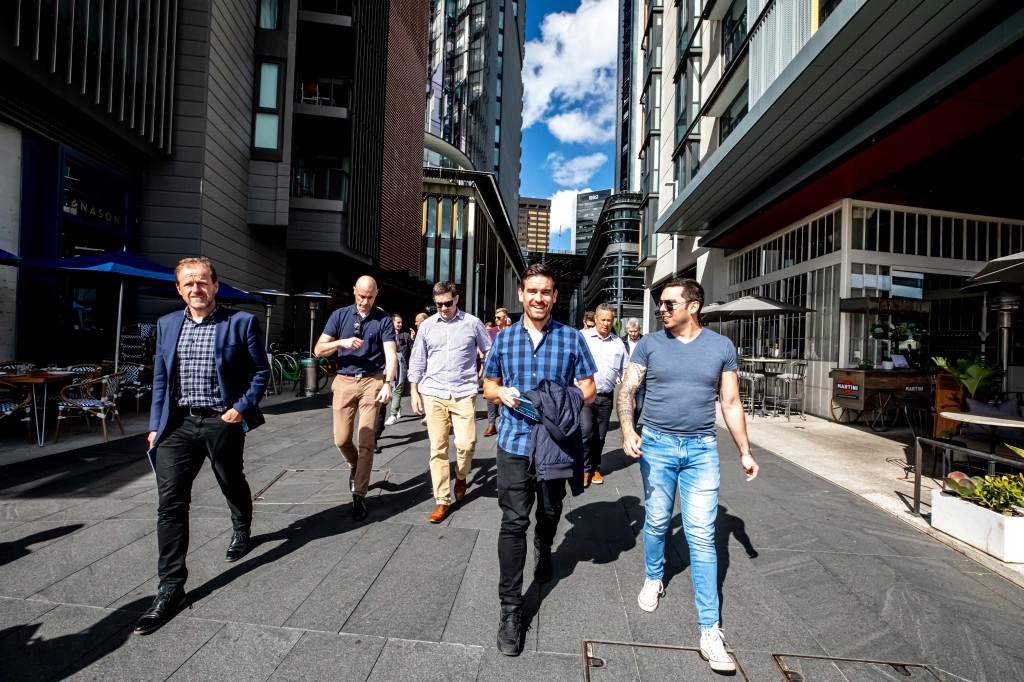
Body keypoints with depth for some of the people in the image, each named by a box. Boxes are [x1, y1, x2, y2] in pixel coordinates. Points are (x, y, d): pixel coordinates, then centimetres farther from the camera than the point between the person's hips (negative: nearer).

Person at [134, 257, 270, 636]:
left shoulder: (241, 322, -5)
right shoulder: (167, 324, 9)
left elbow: (261, 371, -4)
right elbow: (160, 378, 13)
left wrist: (242, 408, -14)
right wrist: (155, 424, 8)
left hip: (222, 422, -3)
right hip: (178, 423, 3)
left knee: (232, 485, 16)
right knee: (170, 501, -1)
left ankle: (242, 532, 47)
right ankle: (171, 588, 9)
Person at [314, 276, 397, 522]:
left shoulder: (384, 319, -1)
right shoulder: (340, 315, 5)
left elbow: (390, 354, -11)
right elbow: (318, 350, 3)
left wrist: (388, 384, -26)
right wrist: (341, 342, -16)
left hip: (372, 381, -2)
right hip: (344, 381, 2)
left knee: (366, 441, -2)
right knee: (341, 439, 6)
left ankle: (359, 496, 10)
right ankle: (354, 466, 39)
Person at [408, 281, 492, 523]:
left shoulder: (473, 323, 1)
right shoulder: (427, 326, 6)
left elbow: (490, 353, 8)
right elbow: (417, 361, 11)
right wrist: (414, 392, 9)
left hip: (464, 393, -1)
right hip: (433, 393, 2)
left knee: (466, 443, -8)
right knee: (438, 448, 3)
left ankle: (461, 478, 26)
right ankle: (442, 500, 17)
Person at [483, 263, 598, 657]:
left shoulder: (571, 339, -1)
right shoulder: (504, 338, 3)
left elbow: (589, 390, 1)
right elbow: (488, 385, 12)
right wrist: (502, 393, -11)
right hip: (514, 443, 0)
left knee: (550, 513, 21)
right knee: (513, 522, -2)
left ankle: (543, 551, 54)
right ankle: (510, 609, 13)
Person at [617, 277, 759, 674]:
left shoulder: (721, 347, 2)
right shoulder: (649, 345, -1)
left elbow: (731, 403, 8)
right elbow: (626, 391, -3)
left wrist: (745, 451, 7)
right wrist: (627, 430, -19)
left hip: (702, 450, 0)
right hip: (656, 446, 0)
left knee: (701, 536, 1)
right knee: (656, 522, 14)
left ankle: (709, 630, 14)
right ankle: (653, 580, 41)